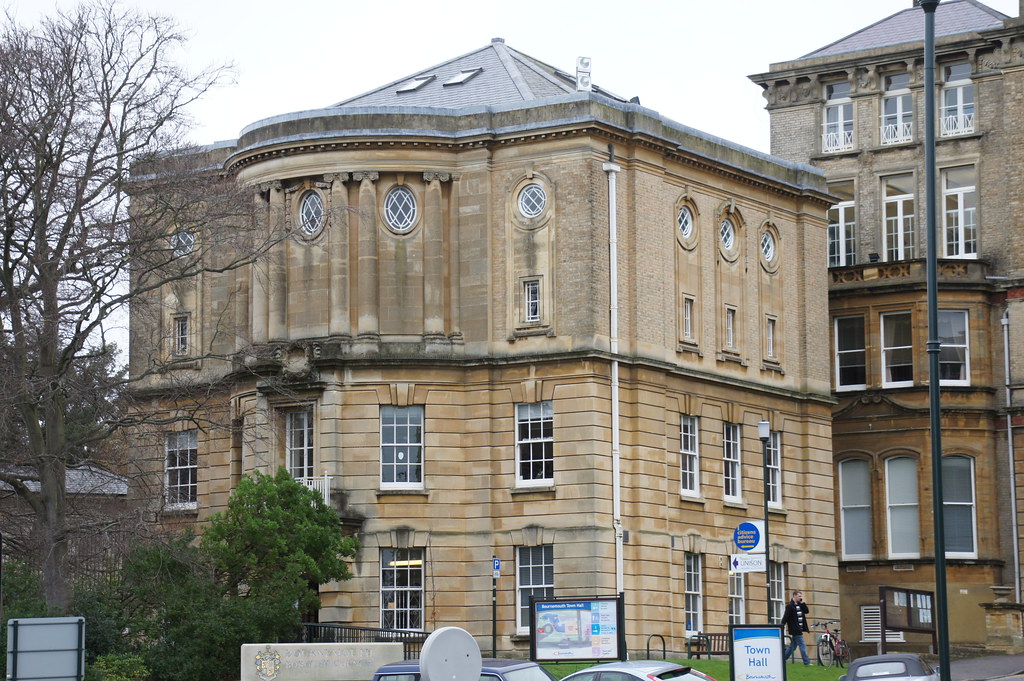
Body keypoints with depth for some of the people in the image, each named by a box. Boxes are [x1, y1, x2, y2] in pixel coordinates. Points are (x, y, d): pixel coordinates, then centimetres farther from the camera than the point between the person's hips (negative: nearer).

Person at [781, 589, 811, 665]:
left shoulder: (799, 605, 13)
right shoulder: (790, 606, -12)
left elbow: (807, 611, 6)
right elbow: (785, 617, -15)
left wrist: (802, 603, -3)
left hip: (799, 629, 9)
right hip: (795, 630, -9)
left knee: (793, 646, 14)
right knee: (802, 645, -8)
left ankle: (783, 659, 22)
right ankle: (807, 662, -6)